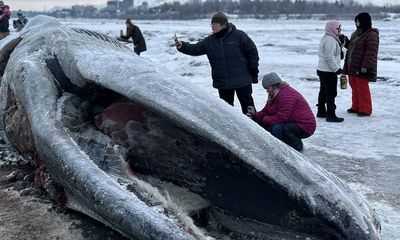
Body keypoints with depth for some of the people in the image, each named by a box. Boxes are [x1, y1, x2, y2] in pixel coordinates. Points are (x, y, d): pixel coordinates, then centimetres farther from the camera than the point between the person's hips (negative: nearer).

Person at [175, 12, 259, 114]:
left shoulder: (239, 36, -9)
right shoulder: (209, 41, 3)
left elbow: (252, 52, -4)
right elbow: (194, 49, -2)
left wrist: (253, 71, -4)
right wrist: (182, 46, -21)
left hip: (242, 80, -4)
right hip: (222, 83, 4)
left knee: (247, 103, 8)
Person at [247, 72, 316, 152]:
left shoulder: (286, 95, -23)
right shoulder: (274, 95, 11)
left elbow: (281, 118, -29)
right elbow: (266, 111, 11)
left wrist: (264, 120, -19)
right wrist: (254, 116, -7)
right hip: (291, 123, 11)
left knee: (277, 129, -34)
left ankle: (297, 146, -9)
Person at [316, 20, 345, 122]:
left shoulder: (326, 38, 14)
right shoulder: (330, 40, -19)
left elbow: (335, 52, 19)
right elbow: (329, 57, -23)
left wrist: (340, 43, 6)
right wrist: (337, 69, -18)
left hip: (322, 70, 11)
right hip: (329, 71, -11)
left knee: (323, 91, 18)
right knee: (331, 93, -7)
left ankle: (321, 111, 28)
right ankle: (331, 115, -5)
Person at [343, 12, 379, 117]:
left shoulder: (371, 35, -13)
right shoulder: (356, 33, 15)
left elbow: (371, 52, -20)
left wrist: (365, 66, -25)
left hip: (362, 68, -9)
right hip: (352, 67, 9)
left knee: (362, 89, -3)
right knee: (354, 88, 15)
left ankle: (365, 109, 6)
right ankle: (356, 107, 27)